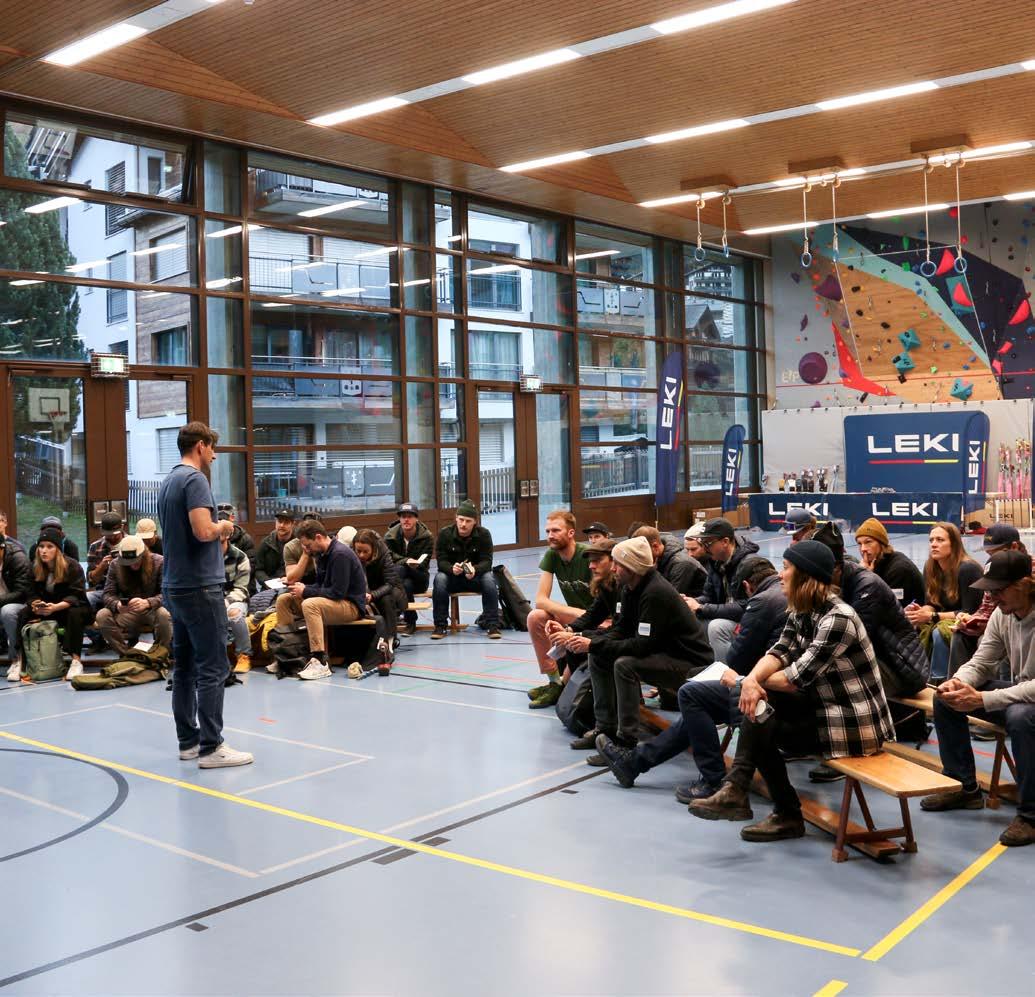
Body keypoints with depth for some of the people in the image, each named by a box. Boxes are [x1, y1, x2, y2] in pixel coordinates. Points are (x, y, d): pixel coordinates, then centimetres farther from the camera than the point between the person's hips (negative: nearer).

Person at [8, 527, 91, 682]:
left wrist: (56, 607, -39)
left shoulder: (72, 566, -14)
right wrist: (35, 605, -29)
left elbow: (76, 595, -21)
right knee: (24, 613, -22)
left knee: (75, 613, -36)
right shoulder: (35, 568, 0)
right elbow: (31, 594, -3)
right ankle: (18, 659, -28)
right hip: (45, 610, 4)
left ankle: (76, 659, -36)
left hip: (70, 607, -4)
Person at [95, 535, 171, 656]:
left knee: (164, 614, -36)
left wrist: (147, 602, -39)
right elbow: (108, 594, -5)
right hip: (128, 613, 3)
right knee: (102, 616, -23)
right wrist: (117, 605, -30)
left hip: (153, 610, -3)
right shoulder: (115, 565, -2)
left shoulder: (159, 562, -12)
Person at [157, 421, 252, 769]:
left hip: (175, 586, 10)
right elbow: (203, 531, -25)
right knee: (211, 669, -6)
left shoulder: (168, 481, 15)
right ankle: (210, 747, -5)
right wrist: (223, 526, -5)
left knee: (184, 666, 12)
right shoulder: (194, 479, -14)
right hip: (200, 586, -10)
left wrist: (218, 533, 14)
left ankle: (188, 741, 17)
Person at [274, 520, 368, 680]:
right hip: (329, 600, 10)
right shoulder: (321, 554, 9)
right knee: (283, 599, 1)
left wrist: (306, 591, -17)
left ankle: (320, 663, -35)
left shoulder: (341, 554, -19)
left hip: (351, 605, -10)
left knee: (310, 605, -35)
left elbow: (338, 592, -24)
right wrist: (302, 588, -4)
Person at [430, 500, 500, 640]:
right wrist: (452, 569, -37)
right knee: (439, 579, -31)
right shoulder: (444, 533, -9)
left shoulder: (484, 534, -9)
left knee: (489, 579, -32)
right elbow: (441, 561, -12)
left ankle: (492, 625, -24)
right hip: (452, 576, 0)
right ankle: (440, 626, -20)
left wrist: (475, 570, -38)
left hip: (476, 577, 0)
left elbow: (487, 561, -14)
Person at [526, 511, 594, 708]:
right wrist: (577, 613, -25)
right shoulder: (551, 555, -5)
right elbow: (540, 600, -11)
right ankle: (554, 680, -6)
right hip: (573, 617, 6)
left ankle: (561, 685, -3)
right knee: (535, 618, -16)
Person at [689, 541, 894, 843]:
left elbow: (799, 677, -24)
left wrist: (748, 682, -11)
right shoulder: (802, 612, 6)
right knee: (759, 703, -9)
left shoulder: (838, 619, -23)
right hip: (826, 705, 8)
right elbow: (780, 651, -5)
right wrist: (752, 680, -26)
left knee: (762, 725, -11)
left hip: (855, 723, -8)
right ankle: (736, 790, -14)